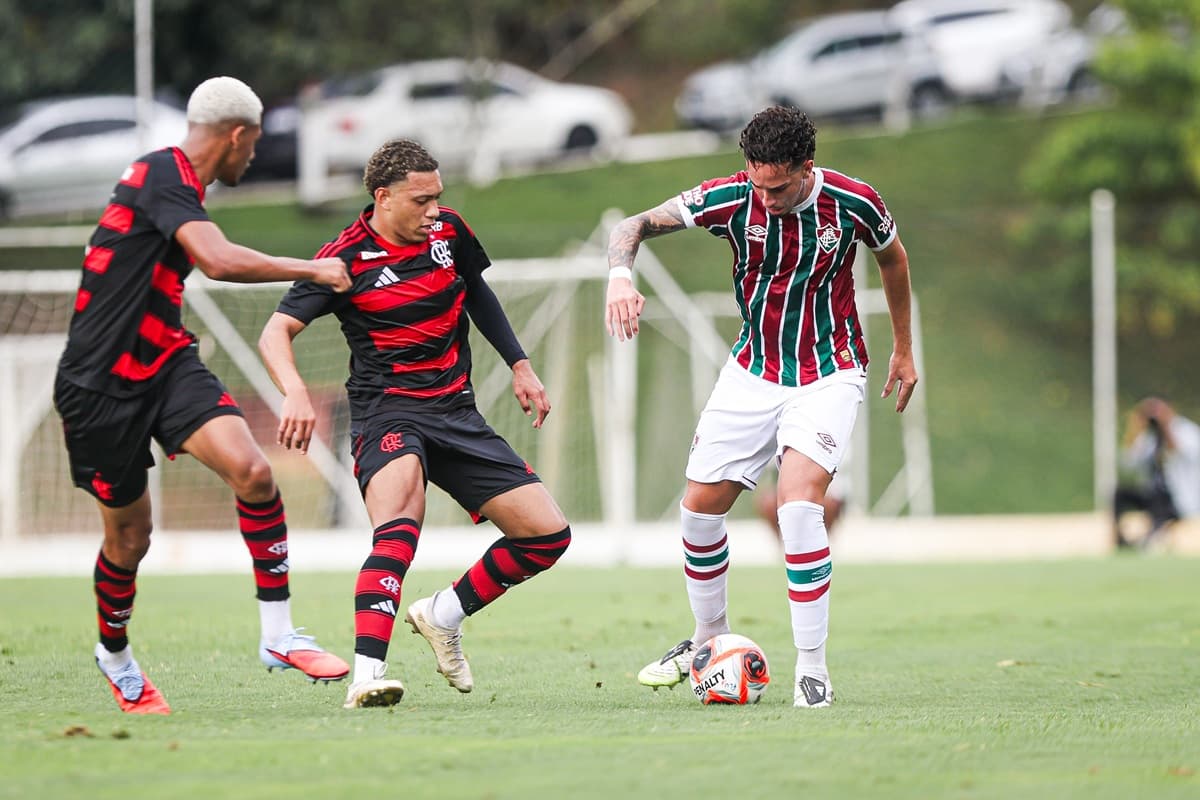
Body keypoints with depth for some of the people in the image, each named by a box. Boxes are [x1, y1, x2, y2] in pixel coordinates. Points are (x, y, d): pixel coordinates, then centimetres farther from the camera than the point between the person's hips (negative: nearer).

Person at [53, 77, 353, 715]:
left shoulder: (174, 180, 13)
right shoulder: (163, 175, -17)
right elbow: (220, 260, -32)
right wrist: (313, 270, -22)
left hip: (164, 364, 8)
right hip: (100, 385, -8)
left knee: (252, 471, -17)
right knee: (129, 536, 6)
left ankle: (278, 634, -12)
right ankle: (115, 654, 34)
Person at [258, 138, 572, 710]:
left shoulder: (449, 232, 4)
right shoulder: (348, 258, -11)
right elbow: (276, 331, -13)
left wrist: (519, 366, 25)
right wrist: (295, 392, -32)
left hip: (457, 413, 6)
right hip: (387, 412, -6)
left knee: (548, 534, -1)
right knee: (399, 524, -36)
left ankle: (443, 616, 20)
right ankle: (367, 675, -45)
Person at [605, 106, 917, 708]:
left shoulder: (852, 203, -17)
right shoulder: (731, 198, -15)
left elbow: (892, 257, 5)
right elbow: (636, 225, -12)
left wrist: (903, 350, 14)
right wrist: (621, 273, -36)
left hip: (828, 376, -3)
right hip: (752, 371, 3)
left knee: (798, 501, -24)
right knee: (700, 506, 3)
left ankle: (812, 670, -17)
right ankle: (710, 639, 29)